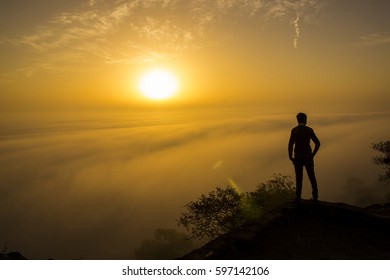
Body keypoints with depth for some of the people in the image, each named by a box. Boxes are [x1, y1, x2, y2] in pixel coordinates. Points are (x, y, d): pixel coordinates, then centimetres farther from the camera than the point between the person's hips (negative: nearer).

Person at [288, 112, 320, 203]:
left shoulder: (294, 130, -5)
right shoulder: (309, 130, 0)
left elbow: (290, 144, -16)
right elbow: (318, 143, -3)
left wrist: (290, 157, -6)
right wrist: (313, 154, 7)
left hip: (298, 158, -1)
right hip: (308, 157, 1)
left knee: (299, 178, 6)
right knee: (312, 177, 14)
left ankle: (298, 198, 3)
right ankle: (315, 196, 17)